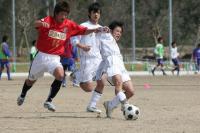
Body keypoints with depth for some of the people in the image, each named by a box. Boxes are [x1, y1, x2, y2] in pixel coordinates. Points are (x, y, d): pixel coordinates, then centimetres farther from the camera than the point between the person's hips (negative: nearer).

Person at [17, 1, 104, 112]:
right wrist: (41, 23, -58)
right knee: (31, 80, 19)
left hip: (55, 58, 1)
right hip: (41, 56, -1)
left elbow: (83, 31, -1)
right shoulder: (48, 20, -14)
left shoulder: (69, 25, -4)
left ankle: (49, 101, -17)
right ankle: (22, 95, 51)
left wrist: (95, 30, -20)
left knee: (60, 75, -29)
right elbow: (36, 24, -34)